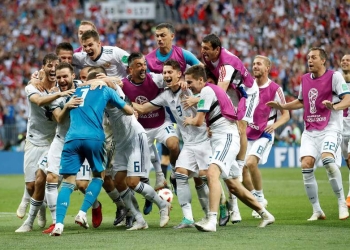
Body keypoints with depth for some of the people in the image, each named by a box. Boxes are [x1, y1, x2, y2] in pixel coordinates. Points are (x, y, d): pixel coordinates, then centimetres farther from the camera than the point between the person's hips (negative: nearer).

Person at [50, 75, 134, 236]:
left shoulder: (75, 91, 25)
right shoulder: (105, 91, 16)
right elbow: (130, 111, 22)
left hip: (72, 138, 2)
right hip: (94, 138, -2)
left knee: (68, 182, 1)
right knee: (99, 175, 20)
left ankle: (59, 223, -15)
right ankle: (82, 213, 5)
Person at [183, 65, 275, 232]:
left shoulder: (207, 90, -10)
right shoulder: (213, 89, 19)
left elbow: (198, 121, -10)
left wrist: (190, 120, 10)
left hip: (226, 137, -11)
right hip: (221, 139, 11)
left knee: (212, 173, -28)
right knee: (233, 186, 16)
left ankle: (211, 220, -41)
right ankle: (265, 215, 28)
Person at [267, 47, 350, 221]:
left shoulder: (334, 76, -5)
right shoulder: (305, 79, 14)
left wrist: (334, 106, -32)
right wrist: (280, 106, 20)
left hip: (329, 128, -6)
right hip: (310, 130, 6)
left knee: (327, 159, -28)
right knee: (306, 165, -10)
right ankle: (316, 211, 0)